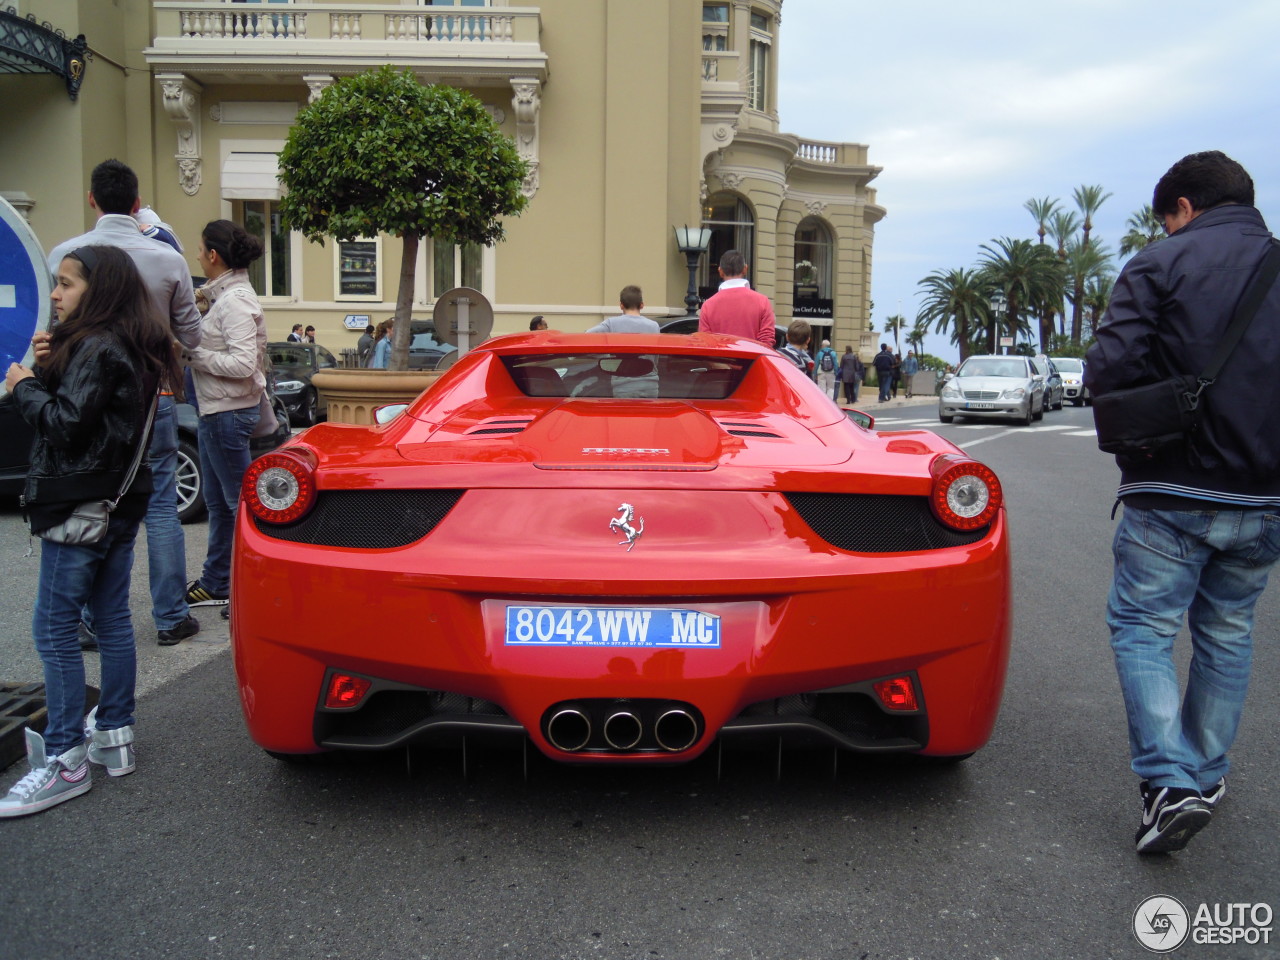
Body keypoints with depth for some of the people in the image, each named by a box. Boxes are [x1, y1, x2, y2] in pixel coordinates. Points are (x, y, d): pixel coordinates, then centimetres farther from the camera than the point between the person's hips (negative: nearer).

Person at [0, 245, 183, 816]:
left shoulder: (97, 349, -16)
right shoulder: (132, 346, 12)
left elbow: (66, 423, -22)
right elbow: (93, 410, 11)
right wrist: (49, 369, 1)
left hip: (83, 506, -10)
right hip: (121, 502, 10)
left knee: (53, 630, -2)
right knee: (112, 619, 14)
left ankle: (66, 761, 4)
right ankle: (114, 737, 24)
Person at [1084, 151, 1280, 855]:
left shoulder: (1161, 264, -6)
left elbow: (1107, 371, -16)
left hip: (1173, 493, -5)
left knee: (1141, 627, 4)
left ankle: (1172, 783, -6)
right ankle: (1206, 775, 29)